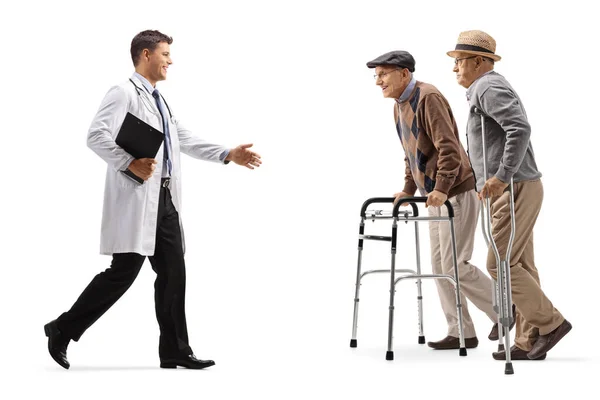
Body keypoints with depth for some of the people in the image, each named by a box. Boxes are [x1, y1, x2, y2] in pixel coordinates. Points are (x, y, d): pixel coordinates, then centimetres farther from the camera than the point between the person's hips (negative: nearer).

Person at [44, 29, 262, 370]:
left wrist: (229, 154, 14)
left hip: (164, 199, 9)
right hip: (136, 198, -9)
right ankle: (63, 330, 6)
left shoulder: (160, 101, 22)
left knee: (173, 272, 5)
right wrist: (130, 163, -25)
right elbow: (97, 136, -17)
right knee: (125, 271, -9)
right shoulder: (124, 93, -6)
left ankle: (176, 351, 11)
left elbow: (187, 141, 22)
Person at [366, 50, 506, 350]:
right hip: (436, 195, 10)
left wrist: (441, 188, -28)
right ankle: (461, 333, 14)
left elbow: (448, 147, -24)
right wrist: (408, 189, 16)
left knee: (455, 265, -8)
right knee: (440, 265, 8)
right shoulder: (400, 105, 12)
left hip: (456, 193, -10)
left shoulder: (428, 97, -16)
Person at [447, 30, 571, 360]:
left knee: (501, 264, -9)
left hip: (515, 190, -10)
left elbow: (520, 129, -26)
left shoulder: (489, 87, -12)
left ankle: (550, 323, -1)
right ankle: (529, 343, 11)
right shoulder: (484, 90, 21)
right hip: (510, 191, 10)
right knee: (520, 266, 9)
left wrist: (501, 177, -27)